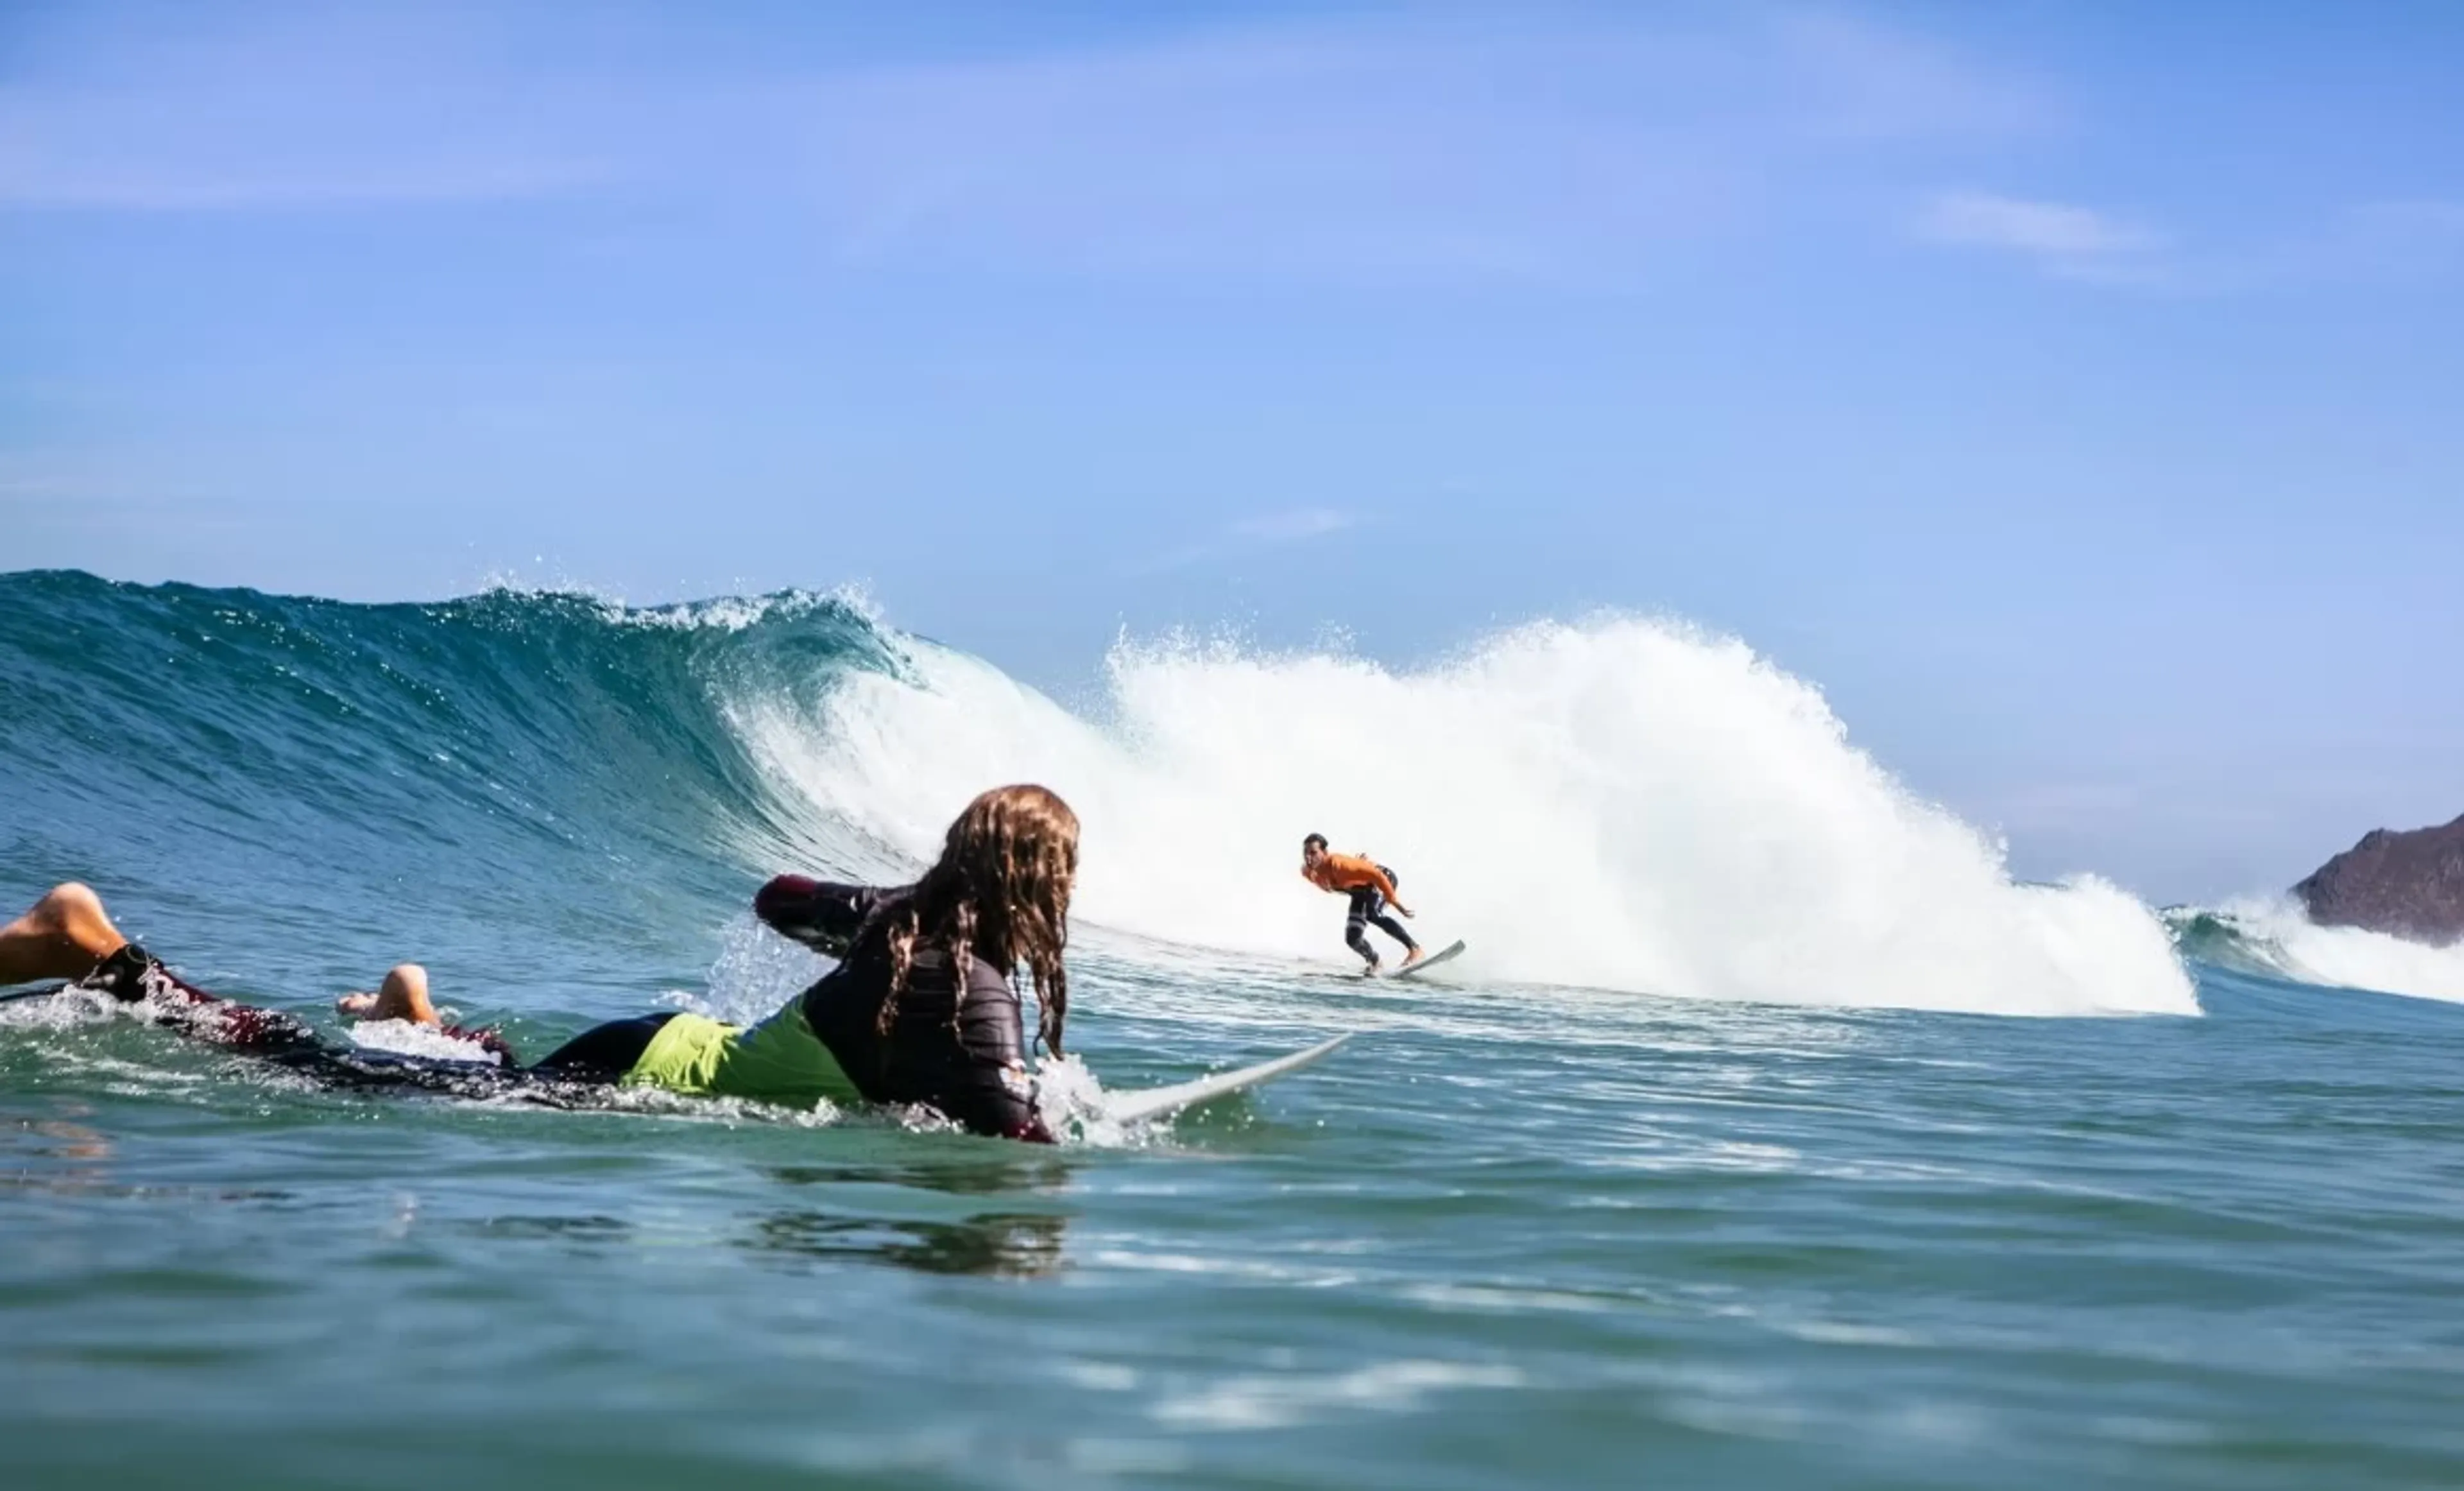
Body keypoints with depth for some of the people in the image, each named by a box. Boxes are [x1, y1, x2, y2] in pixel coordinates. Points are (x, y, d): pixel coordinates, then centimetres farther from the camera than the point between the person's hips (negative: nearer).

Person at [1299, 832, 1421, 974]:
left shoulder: (1338, 864, -38)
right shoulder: (1307, 872, -16)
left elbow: (1377, 875, -35)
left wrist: (1394, 902, -32)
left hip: (1383, 878, -7)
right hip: (1361, 889, 7)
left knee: (1372, 914, -35)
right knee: (1353, 938, -2)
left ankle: (1415, 950, -28)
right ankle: (1374, 962, 29)